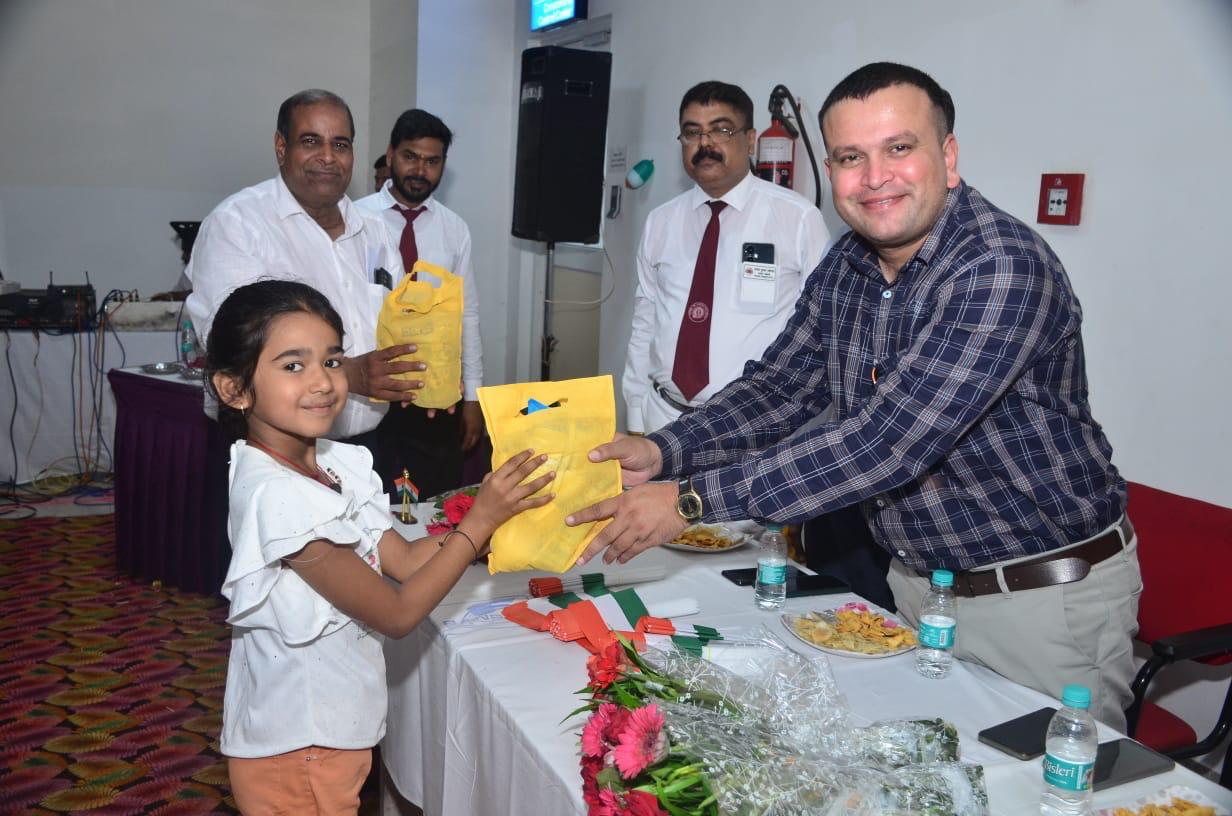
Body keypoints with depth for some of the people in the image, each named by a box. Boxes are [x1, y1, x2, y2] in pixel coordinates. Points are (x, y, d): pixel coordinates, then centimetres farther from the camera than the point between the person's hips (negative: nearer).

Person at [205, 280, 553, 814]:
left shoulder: (333, 462, -4)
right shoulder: (274, 494, -28)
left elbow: (404, 558, 0)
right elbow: (397, 614, -24)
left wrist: (500, 527, -9)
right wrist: (480, 519, -23)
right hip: (295, 751, -7)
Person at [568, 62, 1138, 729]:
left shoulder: (1003, 267, -26)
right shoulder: (844, 268, -1)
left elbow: (887, 444, -33)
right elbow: (778, 388, 3)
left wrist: (693, 499, -32)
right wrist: (663, 452, -15)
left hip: (1047, 595, -6)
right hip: (917, 579, 6)